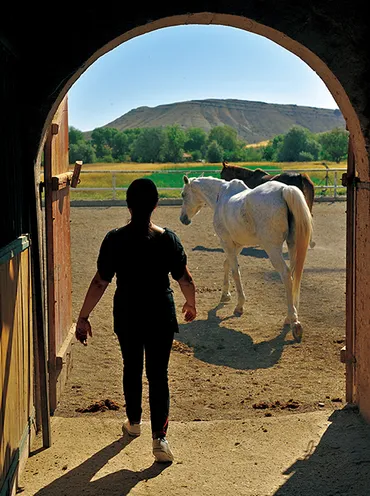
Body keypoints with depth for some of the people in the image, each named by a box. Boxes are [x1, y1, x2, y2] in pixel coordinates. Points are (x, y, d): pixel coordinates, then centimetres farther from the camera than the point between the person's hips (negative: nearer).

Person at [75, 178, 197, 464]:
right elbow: (185, 279, -3)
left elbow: (100, 282, -11)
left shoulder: (114, 240, -12)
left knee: (132, 368, 21)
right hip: (161, 316, -1)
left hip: (127, 316, 1)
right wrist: (190, 304, 16)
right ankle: (160, 437, -1)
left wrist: (83, 317, -2)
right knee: (158, 374, 6)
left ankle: (134, 422, 38)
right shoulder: (168, 239, -11)